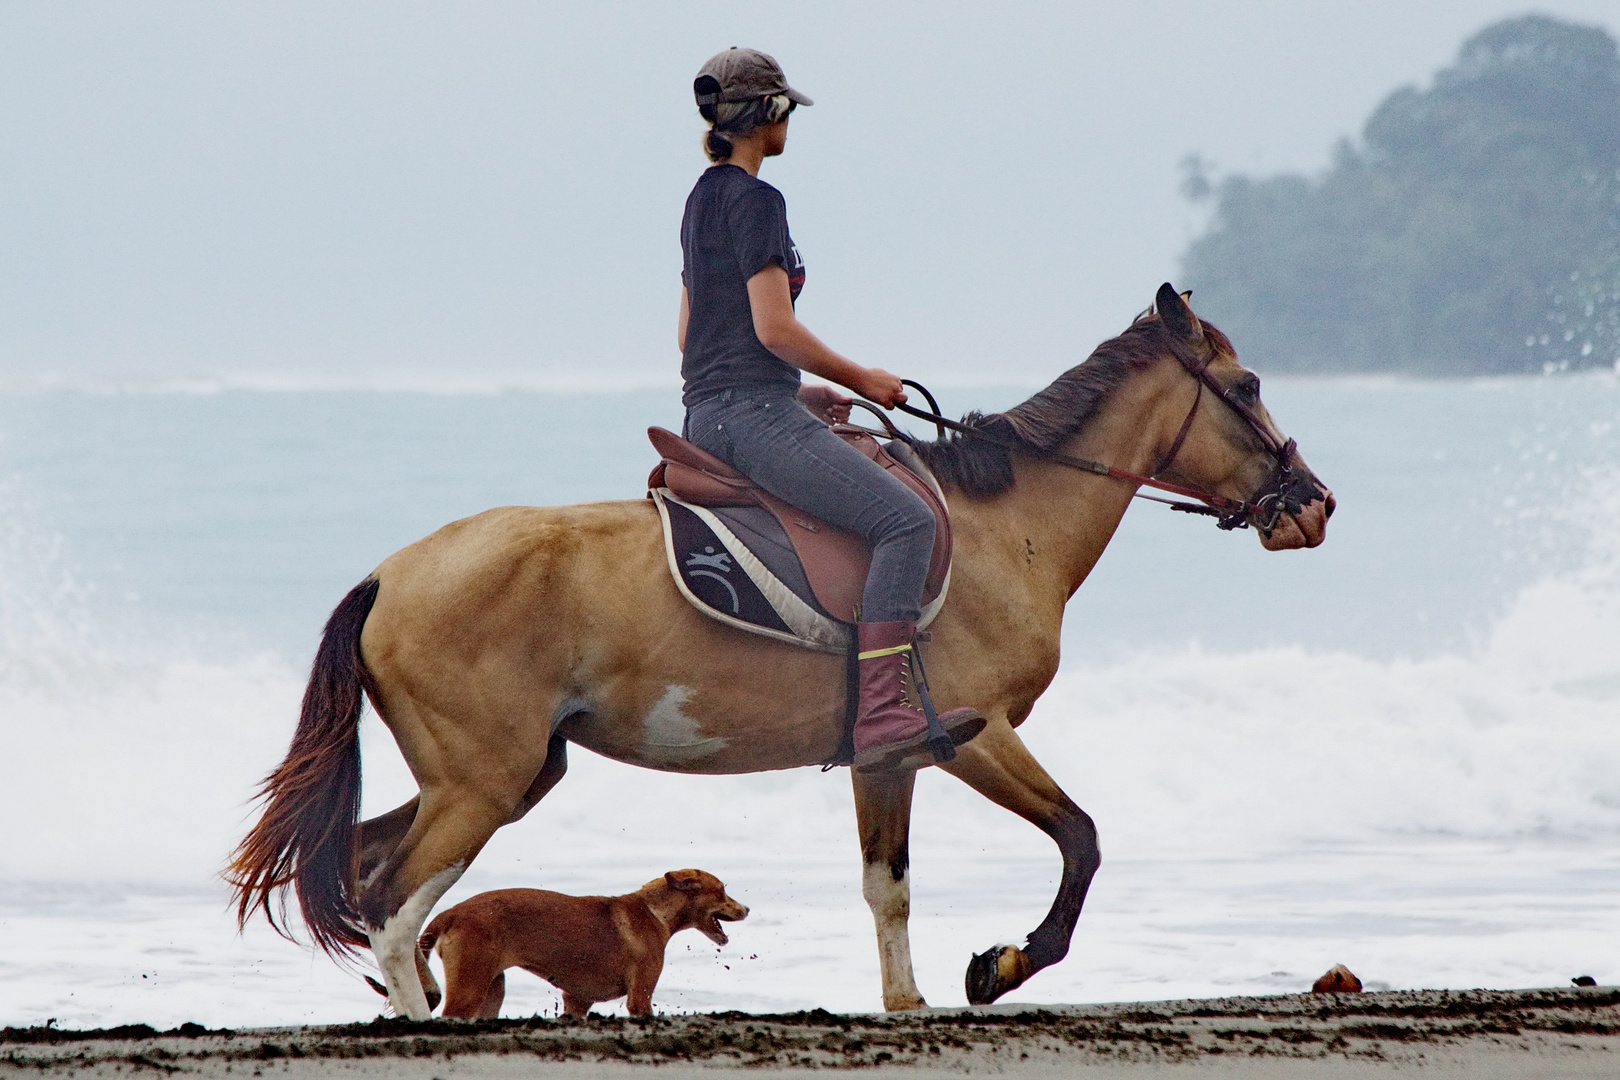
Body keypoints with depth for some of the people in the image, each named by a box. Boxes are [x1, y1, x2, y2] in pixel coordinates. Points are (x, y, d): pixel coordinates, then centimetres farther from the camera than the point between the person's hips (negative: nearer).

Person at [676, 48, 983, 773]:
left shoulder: (704, 198, 18)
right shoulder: (754, 200, -11)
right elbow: (773, 326, -18)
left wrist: (800, 393, 22)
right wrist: (859, 379, -5)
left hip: (707, 414, 11)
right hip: (753, 417, -11)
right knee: (906, 520, -20)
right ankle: (881, 716, -32)